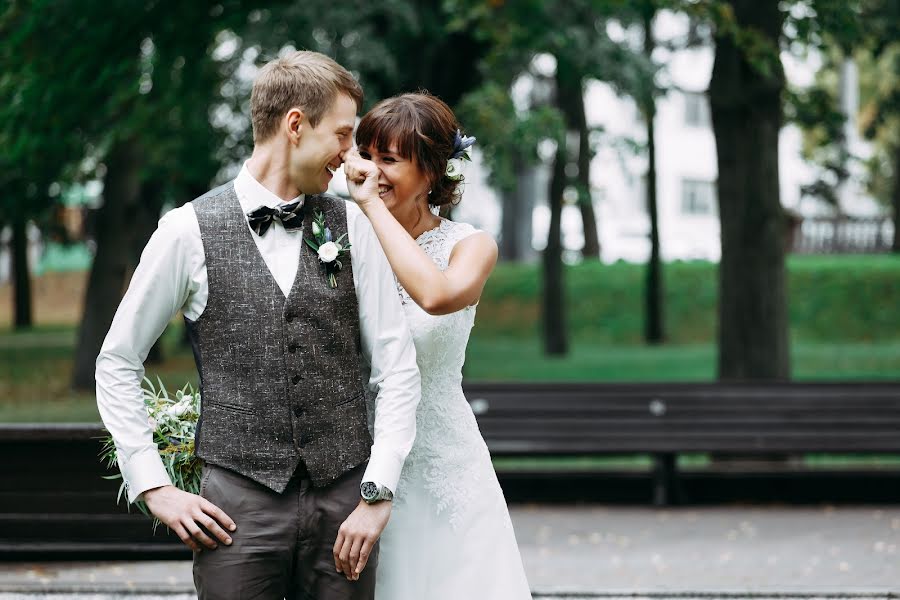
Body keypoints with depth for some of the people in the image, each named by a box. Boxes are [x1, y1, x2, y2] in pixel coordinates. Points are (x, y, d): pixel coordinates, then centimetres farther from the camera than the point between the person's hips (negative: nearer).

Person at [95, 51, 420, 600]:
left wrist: (378, 494, -4)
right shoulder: (189, 232, 1)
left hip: (343, 505, 2)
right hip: (237, 506, -2)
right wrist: (155, 487, 1)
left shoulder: (354, 227, 7)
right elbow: (117, 364, 8)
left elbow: (397, 368, 5)